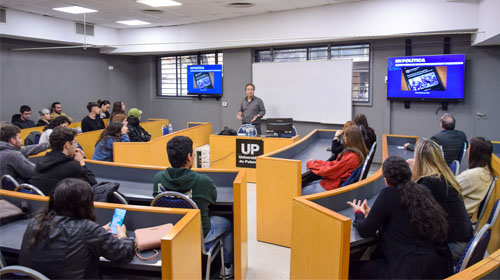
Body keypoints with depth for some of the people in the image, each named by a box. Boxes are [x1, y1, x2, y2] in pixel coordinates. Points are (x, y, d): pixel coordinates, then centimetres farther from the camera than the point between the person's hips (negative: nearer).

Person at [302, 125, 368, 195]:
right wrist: (316, 162, 6)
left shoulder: (351, 156, -22)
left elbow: (331, 171, -17)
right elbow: (335, 164, 12)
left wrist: (311, 164, -4)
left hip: (332, 187, -9)